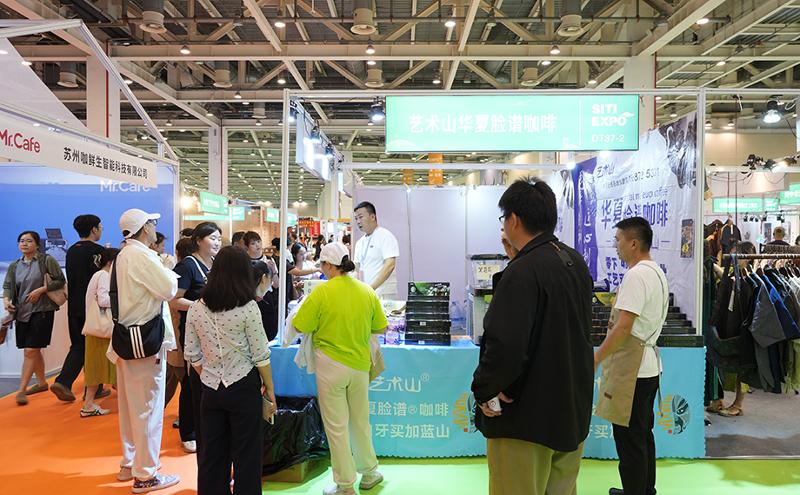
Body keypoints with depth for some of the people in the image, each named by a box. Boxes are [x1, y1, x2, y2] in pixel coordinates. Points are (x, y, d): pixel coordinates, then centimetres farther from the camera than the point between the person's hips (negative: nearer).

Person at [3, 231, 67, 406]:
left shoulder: (47, 260, -4)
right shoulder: (14, 266, 11)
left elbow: (60, 281, -6)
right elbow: (7, 286, 9)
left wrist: (40, 290, -15)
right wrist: (6, 299, -11)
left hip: (42, 311, -6)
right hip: (21, 312, 6)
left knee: (31, 350, -9)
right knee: (34, 350, 14)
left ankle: (21, 390, -4)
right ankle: (42, 382, 28)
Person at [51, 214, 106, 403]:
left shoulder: (71, 250, 9)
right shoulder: (97, 250, -13)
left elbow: (72, 278, 16)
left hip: (74, 307, 6)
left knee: (78, 345, 14)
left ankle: (63, 382, -2)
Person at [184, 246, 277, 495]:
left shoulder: (196, 308, -2)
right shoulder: (248, 307, -14)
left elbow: (192, 355, 4)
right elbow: (260, 355, -10)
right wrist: (269, 388, 2)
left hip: (211, 390, 4)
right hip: (243, 387, -4)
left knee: (212, 454, 15)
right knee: (246, 455, 9)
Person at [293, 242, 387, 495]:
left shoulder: (322, 292, -15)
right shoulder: (367, 291, -3)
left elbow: (300, 327, -11)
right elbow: (381, 327, 5)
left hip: (331, 365, -4)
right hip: (360, 364, 4)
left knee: (336, 427, 8)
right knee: (360, 422, 20)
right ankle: (369, 473, 34)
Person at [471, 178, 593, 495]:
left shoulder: (523, 272, -23)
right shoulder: (576, 262, 4)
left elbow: (504, 347, -33)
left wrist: (483, 389, -15)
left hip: (525, 418, -9)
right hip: (574, 408, 9)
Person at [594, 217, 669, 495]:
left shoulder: (636, 275, -19)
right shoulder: (657, 272, 13)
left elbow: (623, 327, -24)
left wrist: (595, 359, -18)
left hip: (631, 370, -10)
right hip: (648, 365, 10)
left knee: (629, 439, 0)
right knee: (643, 434, 20)